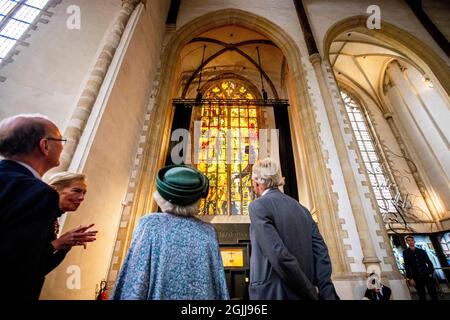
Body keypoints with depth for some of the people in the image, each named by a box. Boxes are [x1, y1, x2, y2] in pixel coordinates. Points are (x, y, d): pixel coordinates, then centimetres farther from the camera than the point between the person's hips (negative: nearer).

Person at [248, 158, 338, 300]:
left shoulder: (258, 206, -14)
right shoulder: (301, 208, 7)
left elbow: (279, 255, -22)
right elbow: (321, 254, 2)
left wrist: (311, 291, -10)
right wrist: (327, 294, 1)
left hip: (272, 293, -6)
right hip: (302, 295, 7)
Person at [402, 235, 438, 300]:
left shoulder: (422, 251, 10)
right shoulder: (405, 252, 2)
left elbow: (429, 262, 8)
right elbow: (407, 266, -1)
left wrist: (431, 273, -6)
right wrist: (410, 278, -6)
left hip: (427, 276, 2)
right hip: (417, 278, -2)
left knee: (434, 295, 2)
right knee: (422, 296, 4)